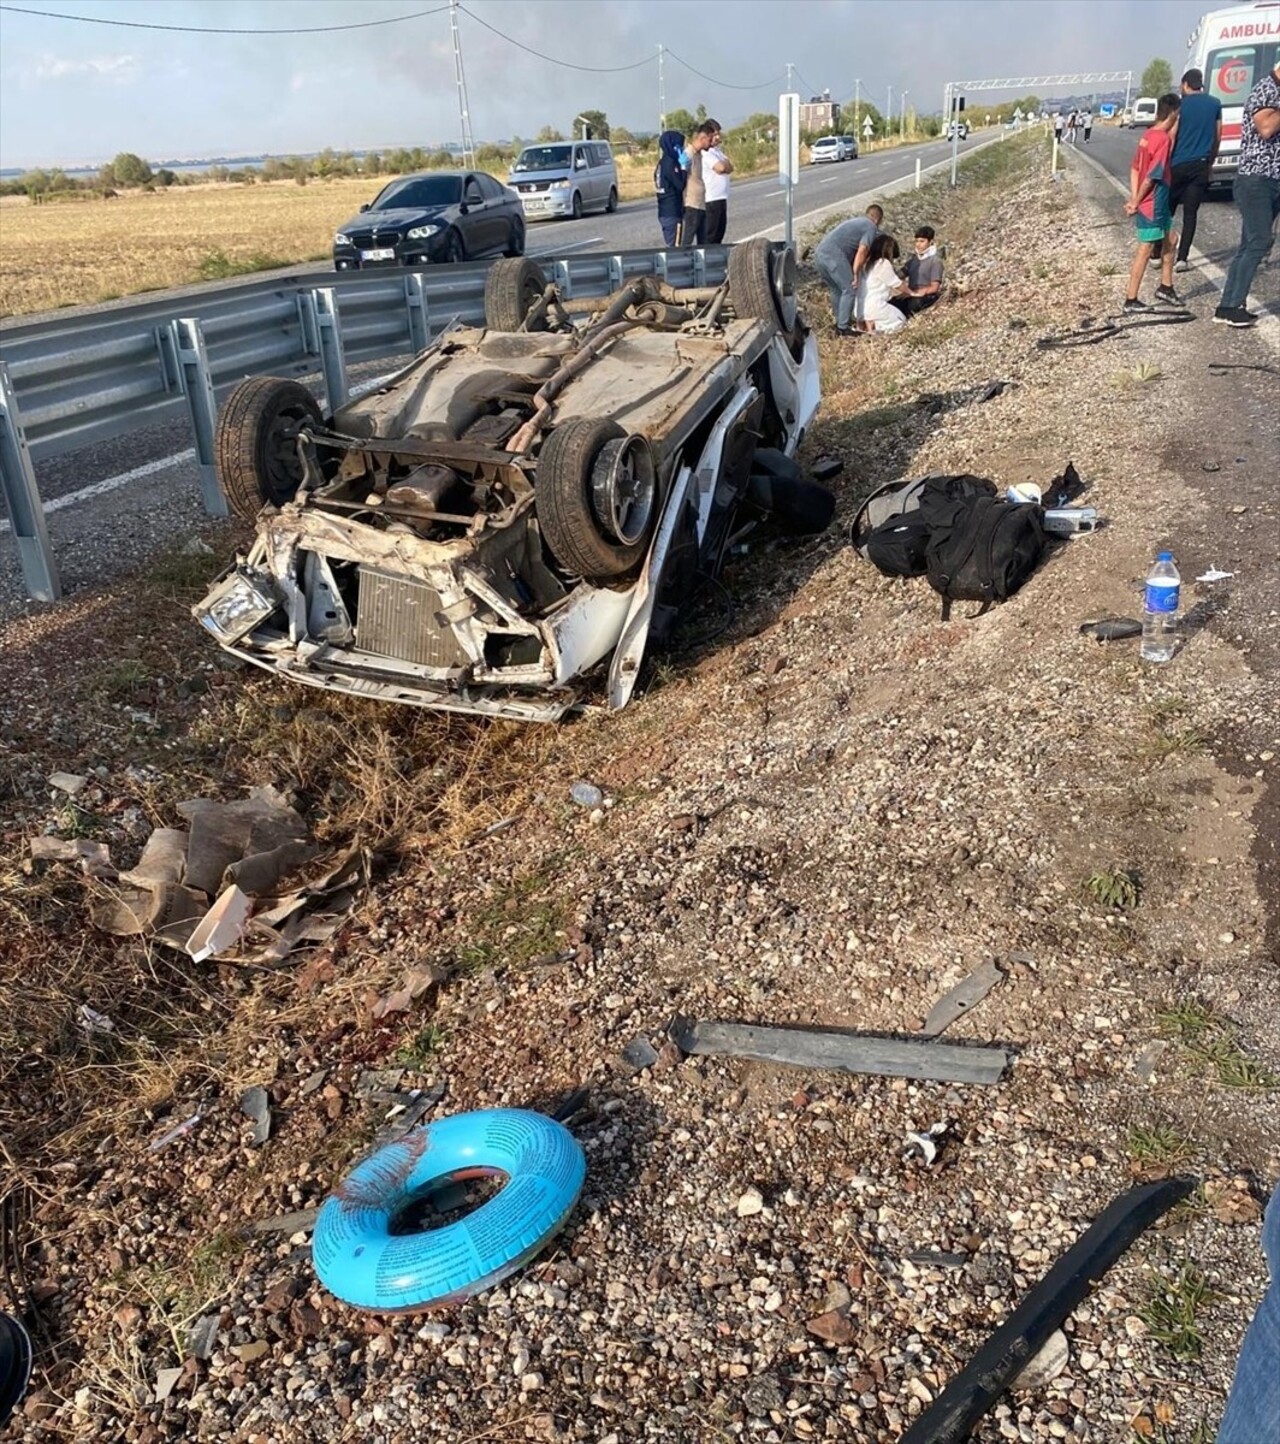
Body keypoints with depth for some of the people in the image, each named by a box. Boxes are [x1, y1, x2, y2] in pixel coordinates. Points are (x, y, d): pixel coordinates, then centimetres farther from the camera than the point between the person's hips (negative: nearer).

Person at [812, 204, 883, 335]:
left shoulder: (855, 221, 31)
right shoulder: (872, 227, 4)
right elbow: (862, 251, -10)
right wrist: (856, 275, -10)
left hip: (819, 253, 8)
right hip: (834, 255, -8)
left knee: (836, 290, 21)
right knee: (849, 289, -1)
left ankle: (841, 321, 30)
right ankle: (842, 328, -2)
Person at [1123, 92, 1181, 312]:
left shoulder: (1148, 135, 7)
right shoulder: (1164, 139, -19)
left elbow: (1134, 169, 7)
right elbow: (1151, 177, -20)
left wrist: (1134, 199, 0)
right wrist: (1135, 203, -12)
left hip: (1159, 203, 9)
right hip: (1152, 205, -9)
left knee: (1171, 239, 19)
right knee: (1145, 250, -3)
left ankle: (1166, 287, 27)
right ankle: (1130, 300, 2)